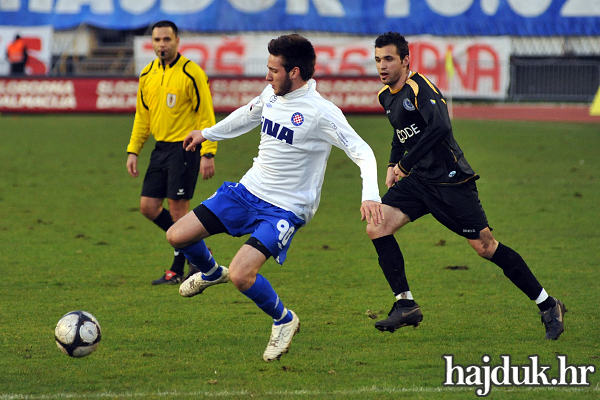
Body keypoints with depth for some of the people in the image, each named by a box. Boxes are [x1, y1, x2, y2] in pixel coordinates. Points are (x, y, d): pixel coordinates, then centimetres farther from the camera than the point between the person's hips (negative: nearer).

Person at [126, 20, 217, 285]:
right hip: (161, 148, 7)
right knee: (148, 206, 5)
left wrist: (208, 154, -17)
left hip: (184, 147, -7)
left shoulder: (191, 74, -11)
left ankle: (178, 270, 8)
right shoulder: (147, 75, 9)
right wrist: (133, 151, 11)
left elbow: (206, 116, -11)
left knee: (177, 208, -6)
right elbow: (142, 116, 18)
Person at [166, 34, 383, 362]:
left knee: (240, 275, -24)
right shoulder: (272, 94, 2)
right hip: (248, 190, 7)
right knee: (177, 236, 2)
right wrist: (207, 134, 38)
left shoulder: (321, 113, -20)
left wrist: (370, 194, -39)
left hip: (285, 209, -7)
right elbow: (249, 115, 25)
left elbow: (361, 152, -22)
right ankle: (210, 273, 36)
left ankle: (283, 321, 5)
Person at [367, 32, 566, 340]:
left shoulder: (419, 88, -15)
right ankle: (405, 305, -5)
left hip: (450, 181, -8)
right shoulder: (387, 96, 12)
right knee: (376, 228, -10)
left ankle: (548, 306, 3)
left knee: (485, 246, -8)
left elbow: (439, 126, -31)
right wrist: (392, 165, 17)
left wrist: (405, 163, -26)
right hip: (419, 180, 8)